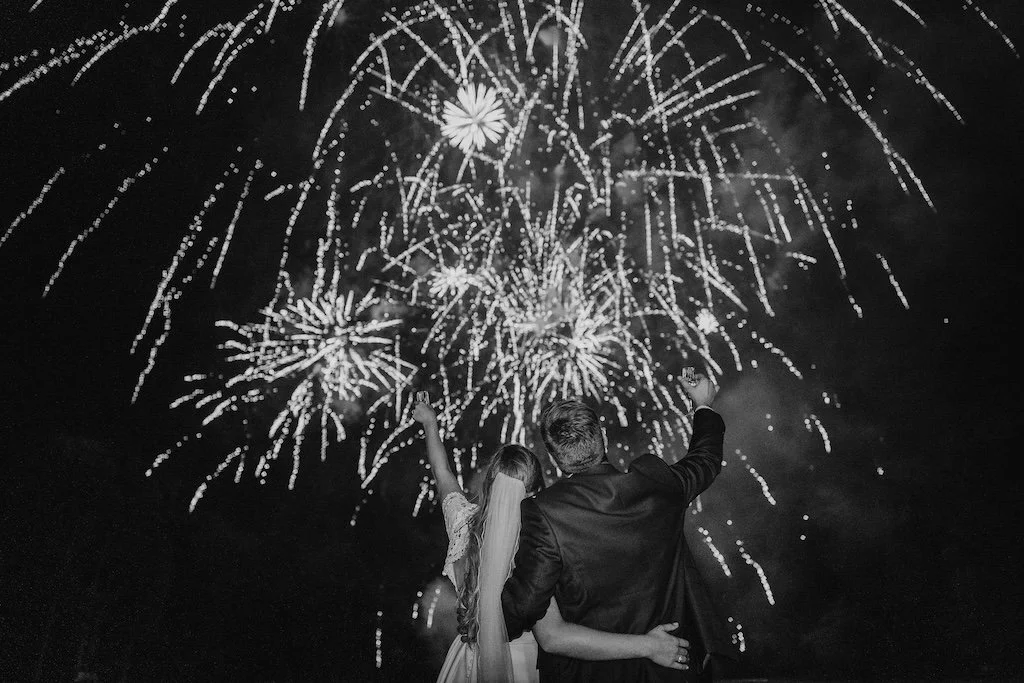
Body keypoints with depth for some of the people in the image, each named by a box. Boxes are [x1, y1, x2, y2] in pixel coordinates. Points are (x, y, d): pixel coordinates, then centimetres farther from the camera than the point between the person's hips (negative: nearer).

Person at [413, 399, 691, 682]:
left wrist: (430, 423, 24)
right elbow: (552, 636, -40)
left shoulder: (464, 521, -16)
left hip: (470, 657, 4)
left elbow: (442, 474, 5)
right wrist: (646, 645, -41)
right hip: (523, 660, -4)